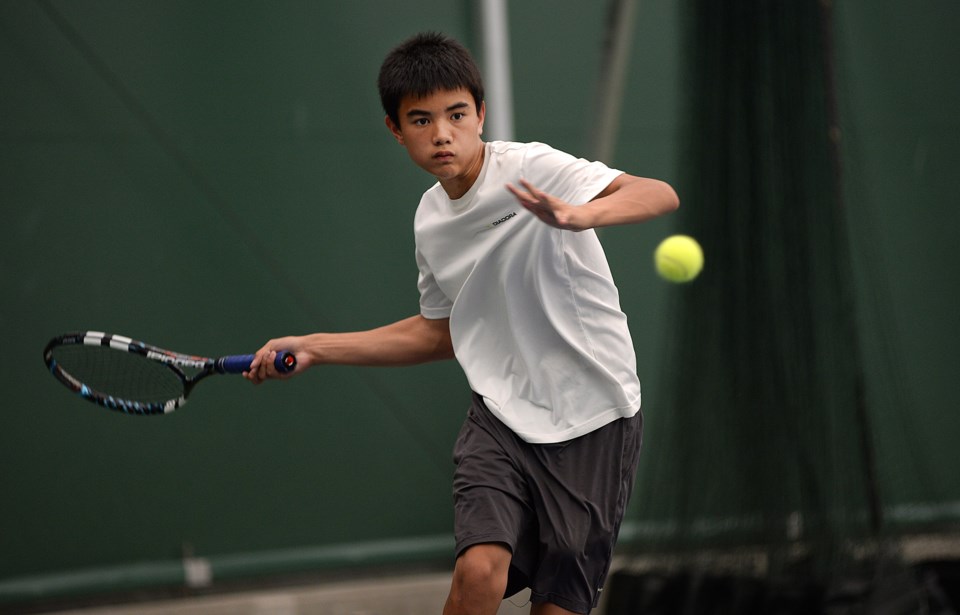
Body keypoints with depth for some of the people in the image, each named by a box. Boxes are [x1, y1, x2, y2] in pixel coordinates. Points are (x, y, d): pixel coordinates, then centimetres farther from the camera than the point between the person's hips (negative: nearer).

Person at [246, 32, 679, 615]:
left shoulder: (531, 168, -13)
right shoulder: (430, 220, 7)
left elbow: (660, 195, -26)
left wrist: (580, 216, -47)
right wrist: (313, 347, 18)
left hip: (593, 419, -3)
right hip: (503, 416, 4)